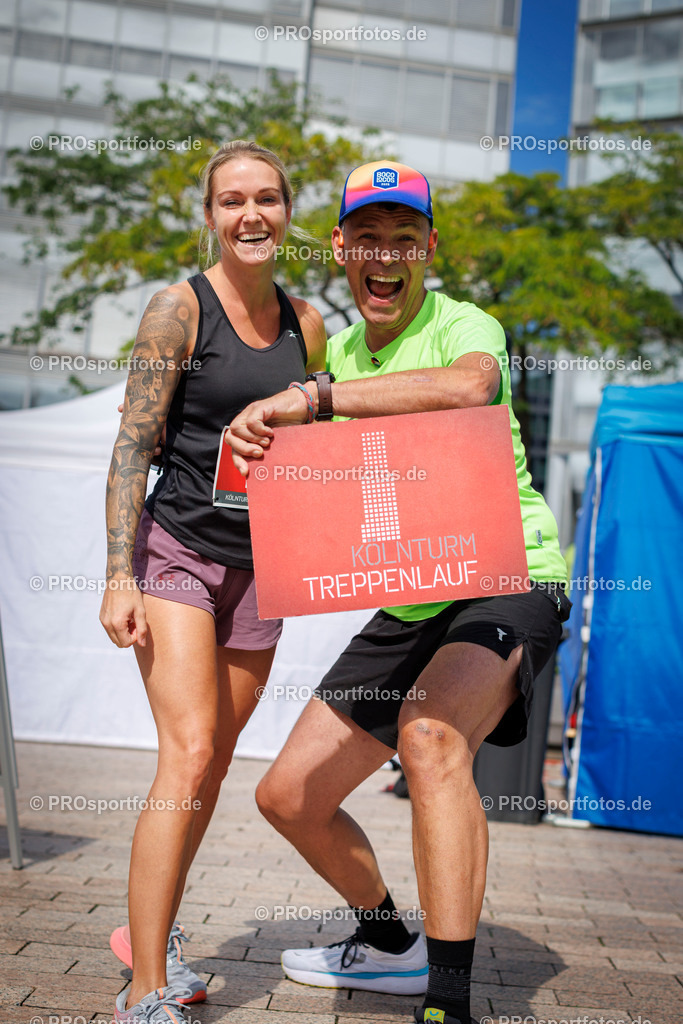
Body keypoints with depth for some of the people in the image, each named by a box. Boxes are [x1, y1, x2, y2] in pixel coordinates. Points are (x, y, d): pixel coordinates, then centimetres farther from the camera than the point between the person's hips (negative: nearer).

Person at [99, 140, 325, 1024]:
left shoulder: (305, 323, 9)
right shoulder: (179, 308, -6)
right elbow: (132, 447, -9)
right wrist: (119, 575, -16)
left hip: (259, 565, 5)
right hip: (177, 551, -5)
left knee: (211, 764, 9)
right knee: (189, 753, -17)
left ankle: (149, 935, 28)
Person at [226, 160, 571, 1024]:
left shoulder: (463, 325, -12)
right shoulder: (341, 350, 10)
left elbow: (471, 384, -38)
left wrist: (311, 396, -38)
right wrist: (268, 445, -3)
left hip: (509, 579, -7)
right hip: (409, 606, 8)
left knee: (430, 736, -38)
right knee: (289, 795, 9)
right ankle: (388, 943, 34)